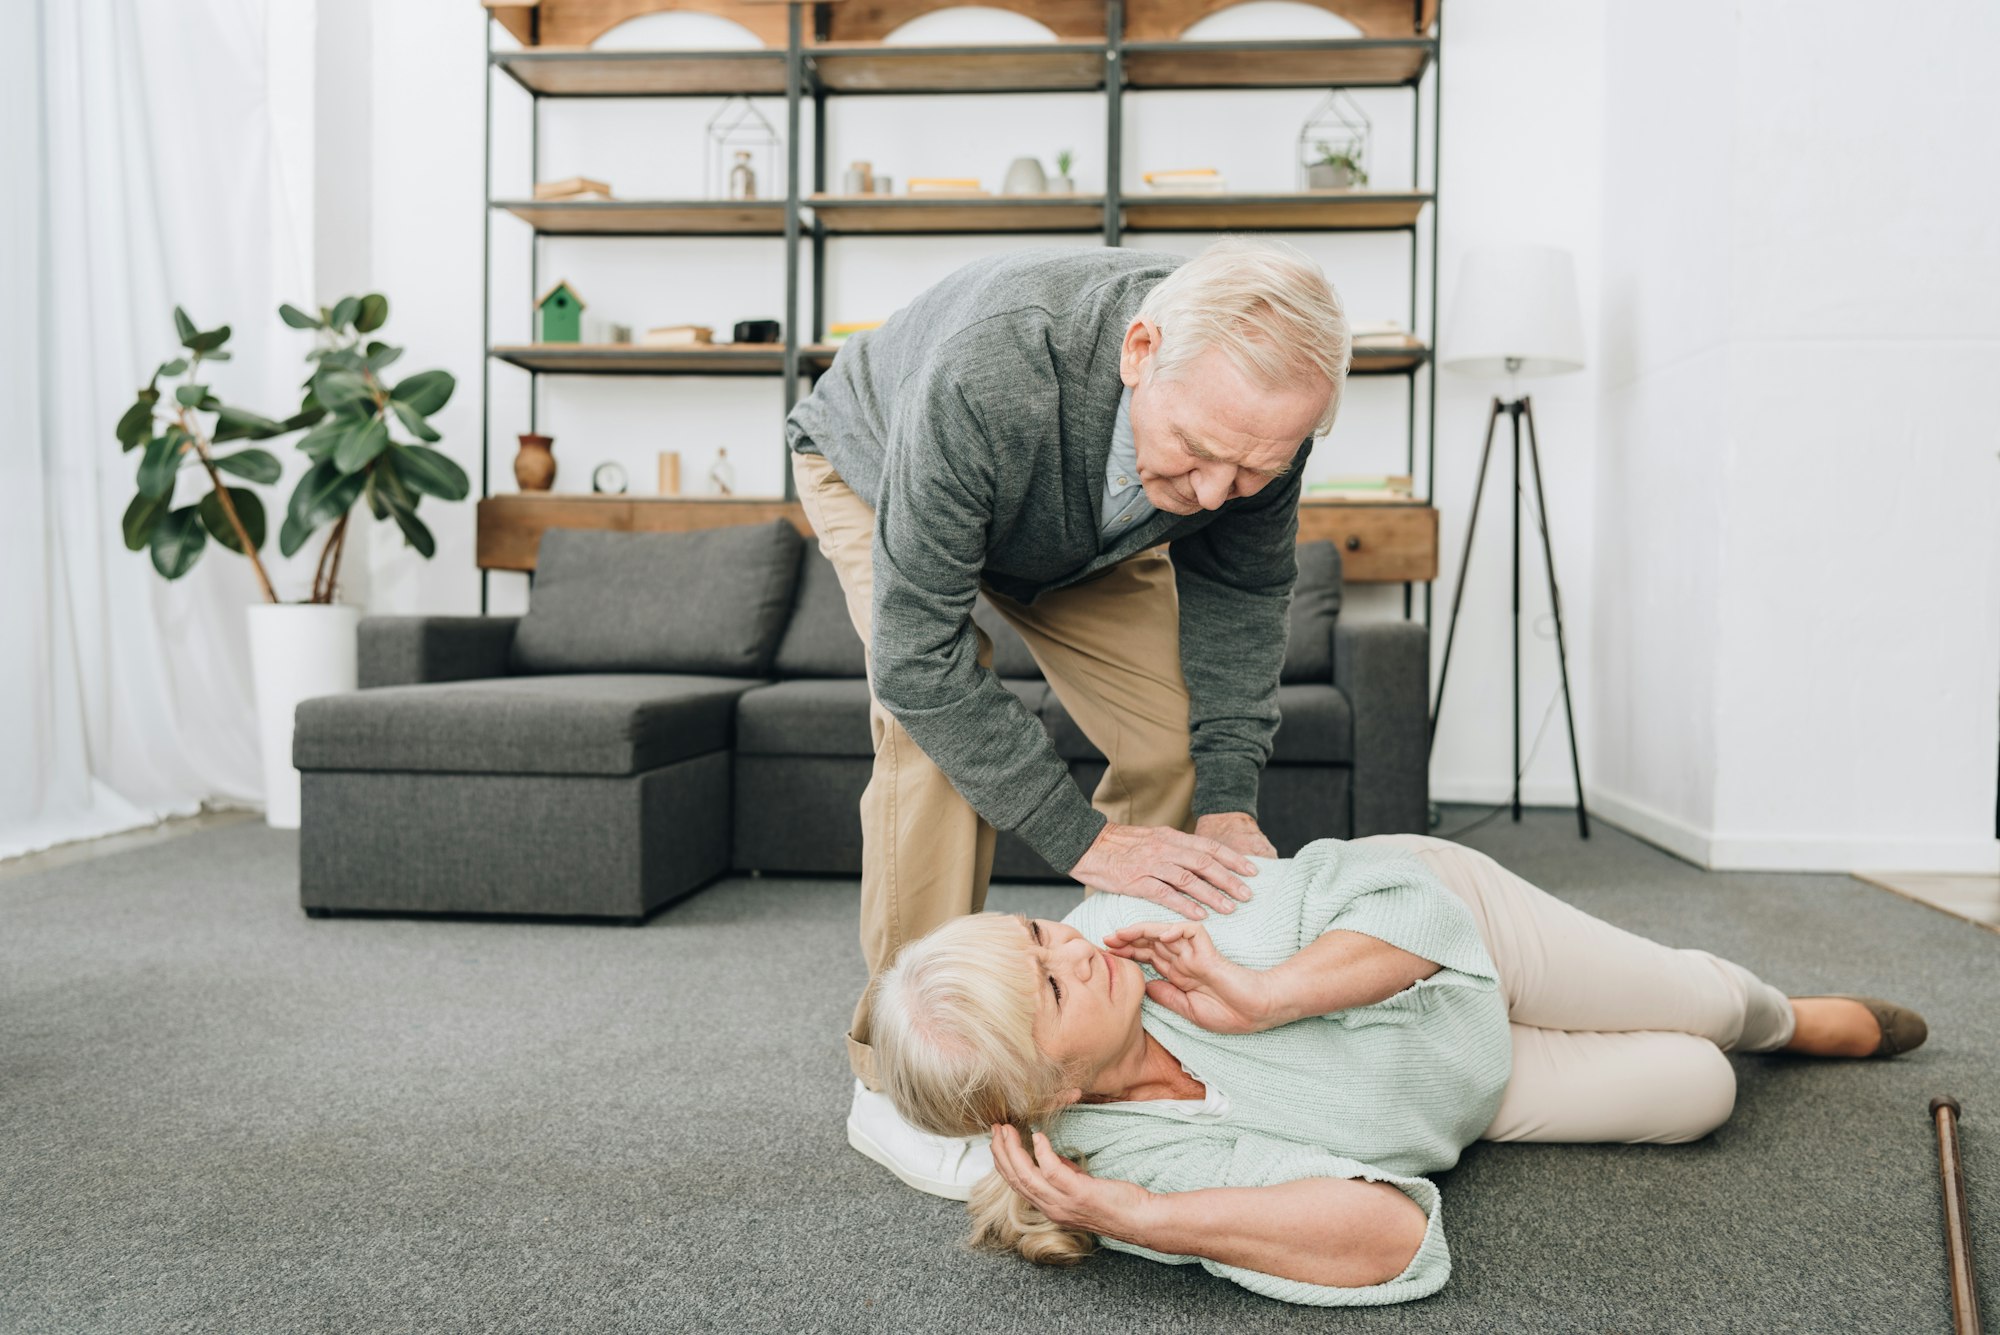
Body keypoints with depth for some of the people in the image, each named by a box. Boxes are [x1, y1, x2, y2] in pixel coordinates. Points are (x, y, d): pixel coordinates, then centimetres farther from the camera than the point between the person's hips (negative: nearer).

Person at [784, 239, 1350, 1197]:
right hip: (876, 467, -4)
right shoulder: (983, 380, -48)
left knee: (1178, 733, -11)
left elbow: (1239, 593, -14)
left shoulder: (1257, 408, -31)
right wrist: (1085, 839, -43)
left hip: (1088, 520, 4)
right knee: (936, 729, -28)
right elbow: (917, 657, -42)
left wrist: (1227, 797, -23)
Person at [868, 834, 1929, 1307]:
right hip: (1456, 1111, -1)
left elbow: (1411, 899, -29)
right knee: (1695, 1090, 8)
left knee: (1701, 1005, 17)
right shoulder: (1130, 1156, -36)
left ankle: (1787, 1020, 59)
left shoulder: (1143, 909, -35)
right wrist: (1130, 1219, -47)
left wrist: (1262, 995, -44)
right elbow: (1394, 1235, -41)